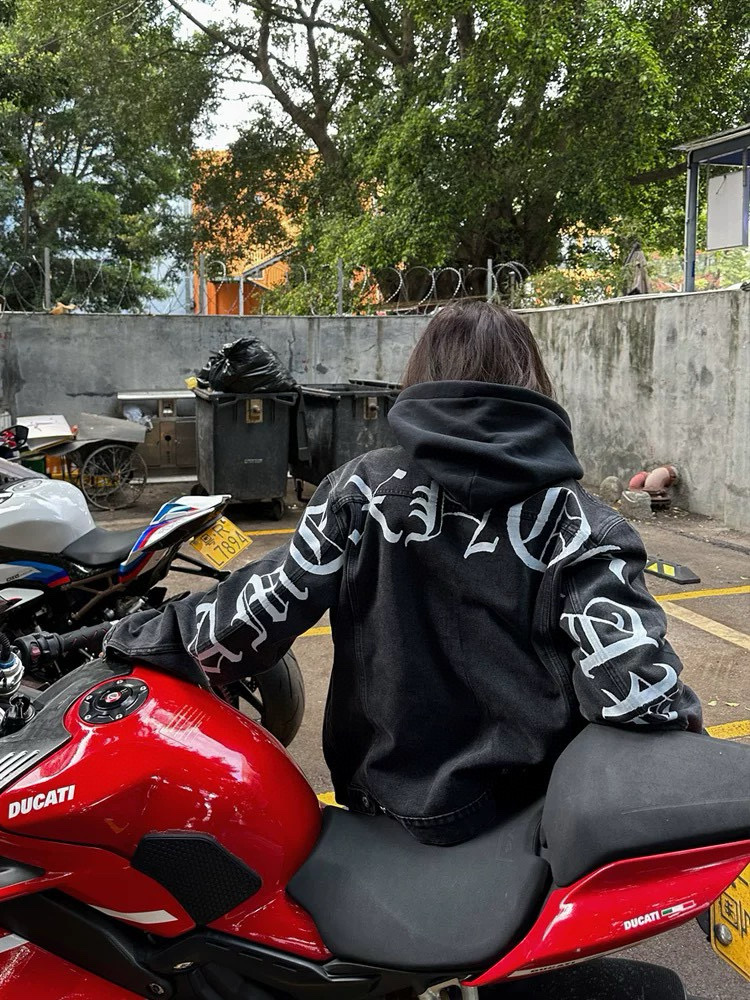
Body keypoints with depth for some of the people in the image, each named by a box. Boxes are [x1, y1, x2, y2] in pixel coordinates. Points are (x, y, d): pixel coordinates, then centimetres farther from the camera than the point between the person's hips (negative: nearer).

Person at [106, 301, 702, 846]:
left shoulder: (365, 490, -11)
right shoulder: (572, 520, -13)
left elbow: (261, 611, -10)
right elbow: (632, 680, -20)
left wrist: (146, 637, 5)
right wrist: (684, 725, 0)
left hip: (390, 794, 1)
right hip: (535, 797, -1)